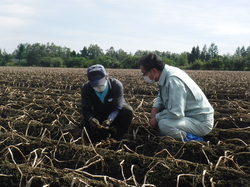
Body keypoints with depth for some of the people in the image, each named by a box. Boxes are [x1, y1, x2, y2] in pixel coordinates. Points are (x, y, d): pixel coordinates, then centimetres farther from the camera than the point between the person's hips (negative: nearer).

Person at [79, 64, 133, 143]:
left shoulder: (117, 85, -28)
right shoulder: (86, 88, -21)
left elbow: (117, 107, -31)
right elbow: (86, 108, -22)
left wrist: (110, 119, -52)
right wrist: (90, 118, -47)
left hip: (114, 116, -2)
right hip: (98, 116, 2)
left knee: (128, 110, -33)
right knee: (84, 124, -25)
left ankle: (118, 136, -10)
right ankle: (105, 134, 2)